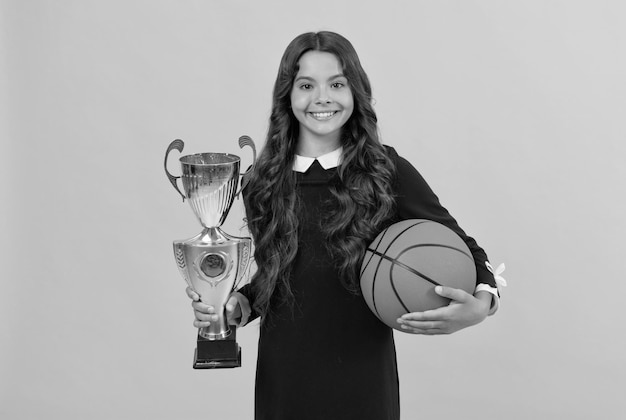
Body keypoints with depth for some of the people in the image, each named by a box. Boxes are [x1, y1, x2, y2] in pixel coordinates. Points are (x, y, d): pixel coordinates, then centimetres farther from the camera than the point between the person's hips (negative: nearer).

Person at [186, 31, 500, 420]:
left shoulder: (388, 172, -7)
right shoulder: (265, 181, 2)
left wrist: (483, 302, -19)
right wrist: (238, 307, -6)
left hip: (362, 379, -2)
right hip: (282, 377, 3)